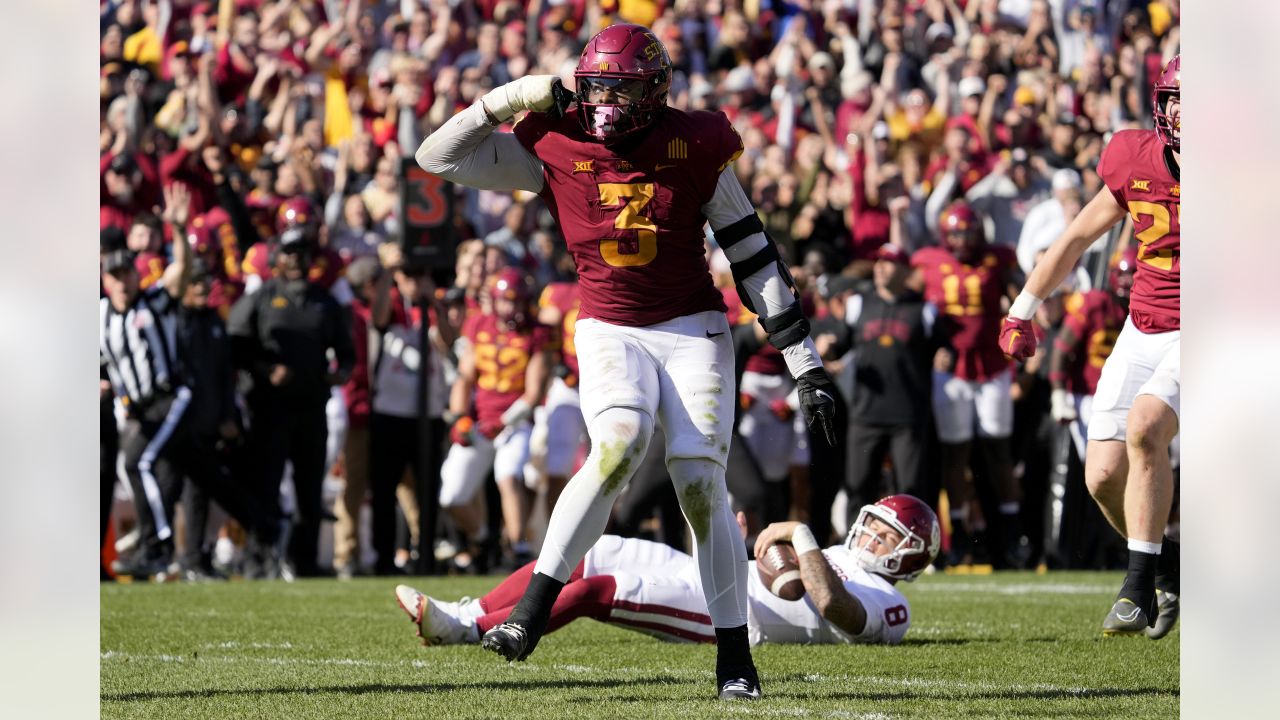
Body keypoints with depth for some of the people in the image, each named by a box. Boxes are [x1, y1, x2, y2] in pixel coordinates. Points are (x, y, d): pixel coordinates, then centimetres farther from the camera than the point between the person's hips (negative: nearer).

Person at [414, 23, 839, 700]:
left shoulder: (695, 145, -4)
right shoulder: (555, 147, -2)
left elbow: (752, 254, 0)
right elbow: (439, 156, 1)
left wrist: (805, 363, -1)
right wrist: (512, 100, -9)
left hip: (693, 330, 0)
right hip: (610, 332, 0)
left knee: (700, 484, -10)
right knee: (618, 445, -28)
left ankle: (735, 661, 1)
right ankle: (529, 614, -29)